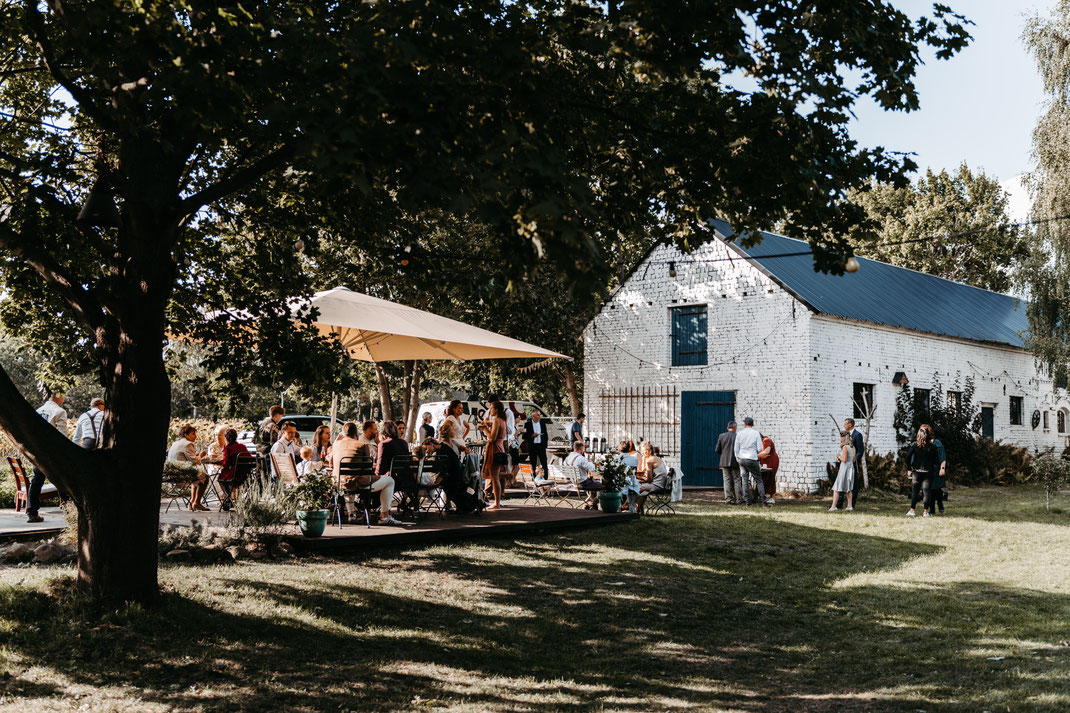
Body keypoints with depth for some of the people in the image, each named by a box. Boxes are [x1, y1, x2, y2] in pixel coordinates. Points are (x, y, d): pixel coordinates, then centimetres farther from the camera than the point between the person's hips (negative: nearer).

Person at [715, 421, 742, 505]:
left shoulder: (721, 436, 0)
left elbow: (717, 450, 2)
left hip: (725, 461, 1)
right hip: (735, 462, -1)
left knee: (727, 480, 6)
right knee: (737, 480, 7)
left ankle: (728, 498, 0)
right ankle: (738, 499, 6)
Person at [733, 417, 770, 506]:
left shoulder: (739, 434, 3)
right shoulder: (756, 433, -4)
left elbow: (736, 449, 5)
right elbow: (760, 448, -6)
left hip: (741, 459, 3)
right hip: (752, 459, -3)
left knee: (744, 480, 9)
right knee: (758, 480, 2)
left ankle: (747, 501, 5)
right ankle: (763, 501, -4)